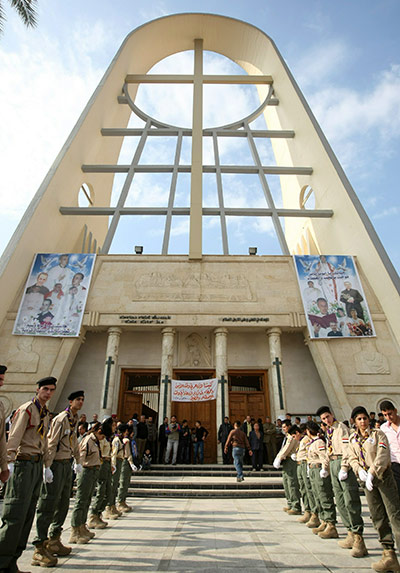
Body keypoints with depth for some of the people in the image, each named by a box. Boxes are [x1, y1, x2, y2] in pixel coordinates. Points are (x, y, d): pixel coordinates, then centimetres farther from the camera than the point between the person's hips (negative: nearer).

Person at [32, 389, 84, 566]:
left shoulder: (74, 419, 12)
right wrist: (47, 467, -22)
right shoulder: (61, 419, -15)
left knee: (63, 504, 14)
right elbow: (51, 444, -18)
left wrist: (78, 461, 24)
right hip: (57, 464, -9)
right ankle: (39, 548, 5)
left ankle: (54, 541, 27)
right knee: (49, 504, -4)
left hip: (67, 464, 9)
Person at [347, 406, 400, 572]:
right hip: (366, 478, 5)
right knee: (377, 516, 8)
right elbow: (352, 458, 7)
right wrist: (359, 470, -12)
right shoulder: (353, 439, 7)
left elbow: (383, 456, -16)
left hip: (383, 475, -4)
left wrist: (372, 473, -23)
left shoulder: (378, 434, -6)